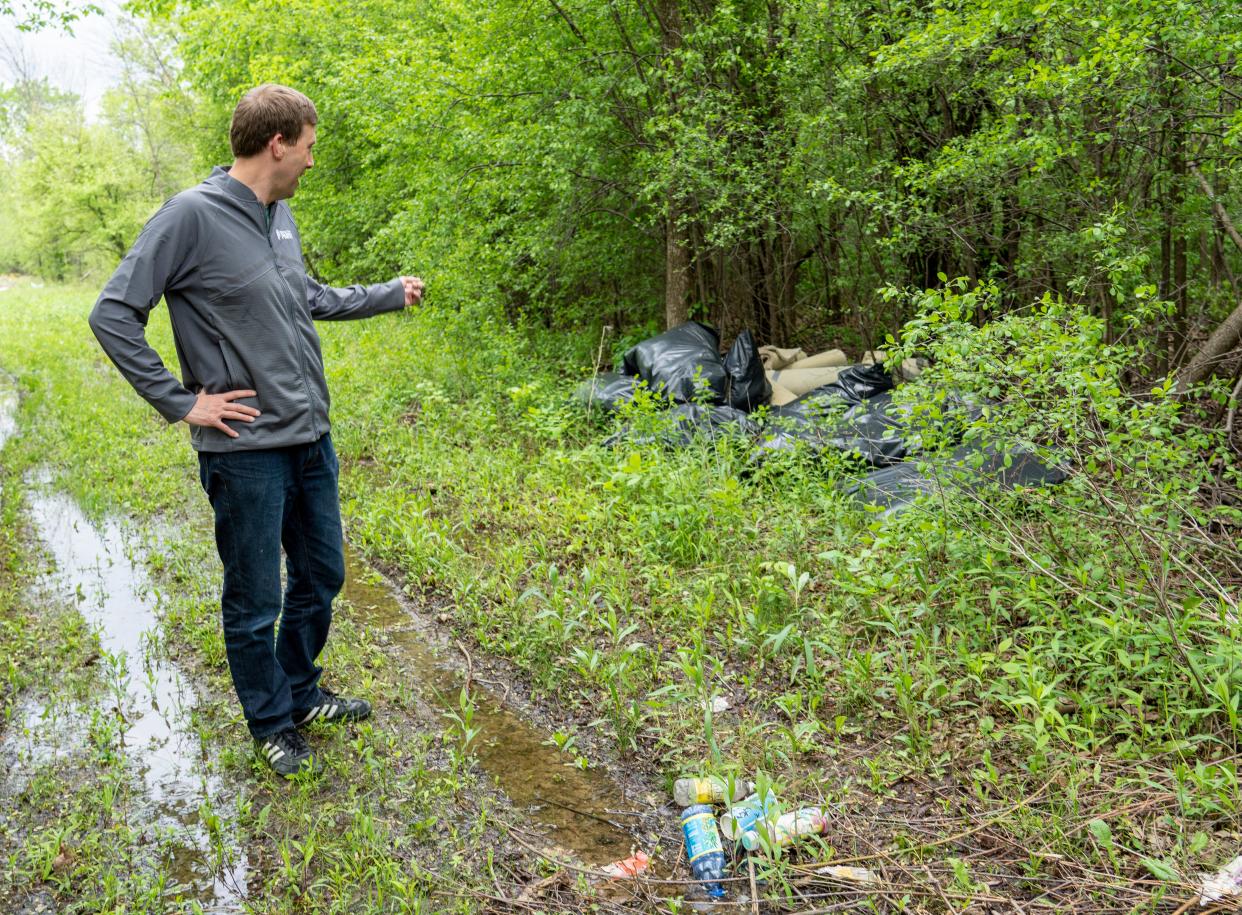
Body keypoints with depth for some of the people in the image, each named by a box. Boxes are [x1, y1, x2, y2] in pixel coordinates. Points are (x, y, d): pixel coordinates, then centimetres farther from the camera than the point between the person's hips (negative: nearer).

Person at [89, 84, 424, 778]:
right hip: (247, 452, -7)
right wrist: (182, 402, -14)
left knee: (321, 578, 19)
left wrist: (390, 295, 29)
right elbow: (114, 315, -14)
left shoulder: (281, 215, 8)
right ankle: (272, 725, 28)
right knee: (256, 603, 9)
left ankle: (301, 691, 40)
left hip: (312, 440, 8)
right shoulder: (192, 215, -15)